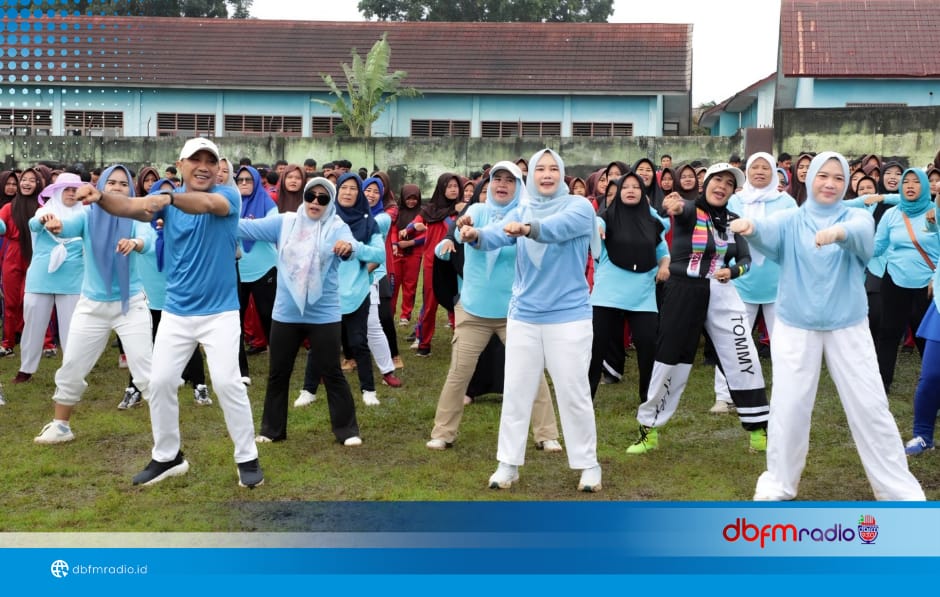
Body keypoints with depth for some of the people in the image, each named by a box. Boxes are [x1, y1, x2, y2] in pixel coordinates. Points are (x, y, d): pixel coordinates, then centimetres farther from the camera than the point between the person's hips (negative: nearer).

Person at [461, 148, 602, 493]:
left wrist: (528, 228, -49)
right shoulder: (522, 210, 6)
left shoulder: (579, 207, -7)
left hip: (568, 316, -4)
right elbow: (497, 234, -13)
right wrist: (475, 235, -36)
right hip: (523, 316, 4)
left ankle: (588, 465, 19)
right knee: (516, 392, 7)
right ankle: (508, 464, 19)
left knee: (573, 393, 4)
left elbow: (559, 228, -30)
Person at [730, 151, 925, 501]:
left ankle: (899, 487, 20)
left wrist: (839, 231, -49)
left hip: (848, 327, 0)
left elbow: (862, 232, -25)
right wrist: (751, 227, -47)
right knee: (789, 406, 5)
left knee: (870, 405, 4)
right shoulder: (791, 220, 0)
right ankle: (779, 482, 24)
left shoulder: (856, 216, 0)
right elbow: (769, 232, -23)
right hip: (795, 327, 0)